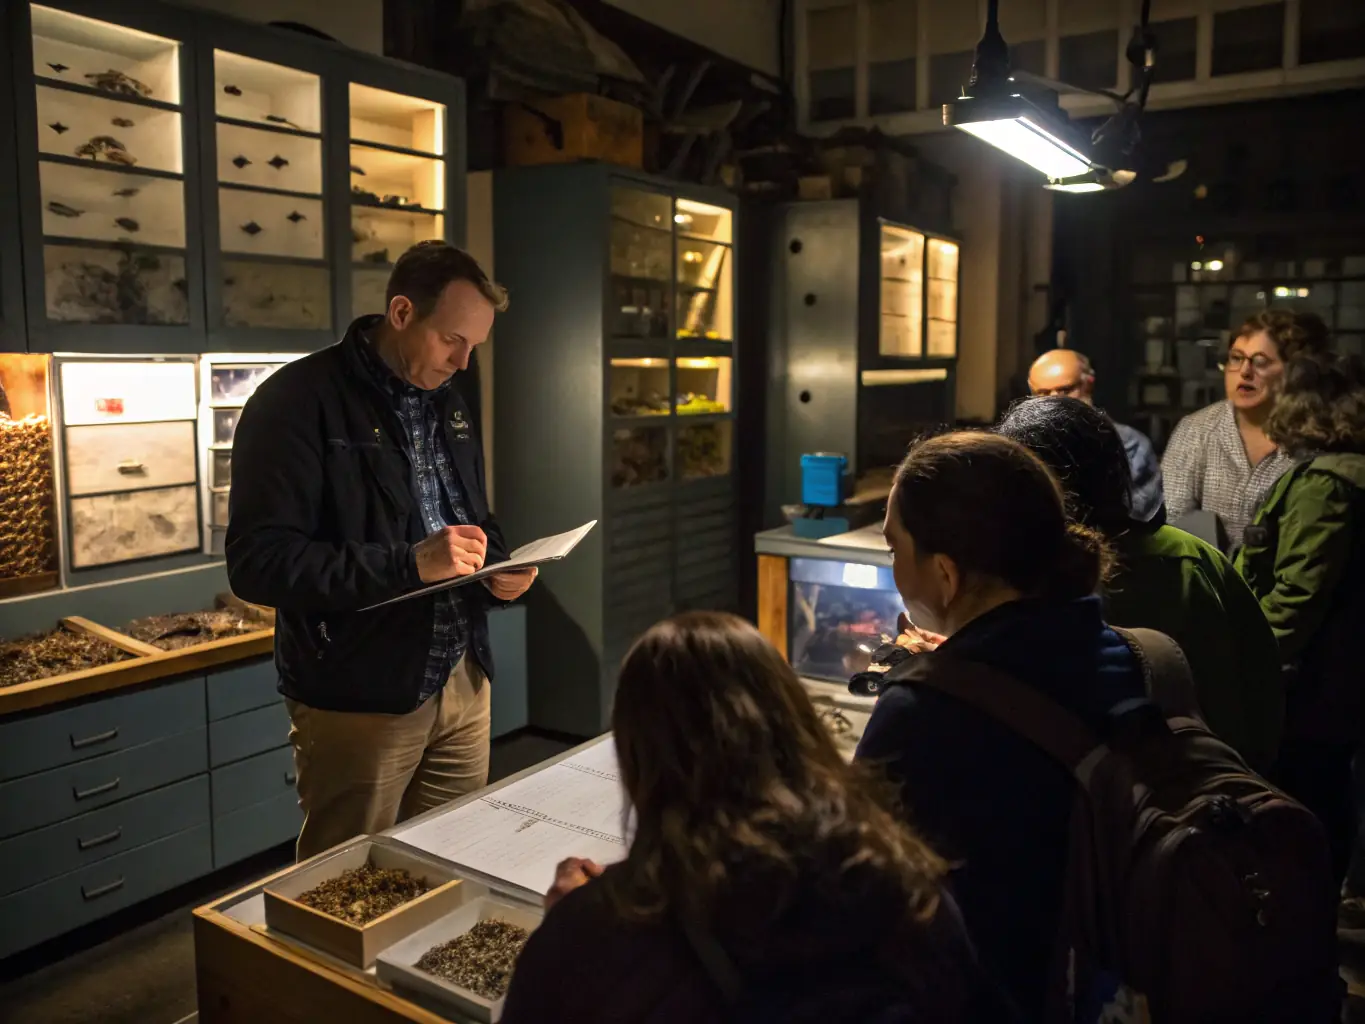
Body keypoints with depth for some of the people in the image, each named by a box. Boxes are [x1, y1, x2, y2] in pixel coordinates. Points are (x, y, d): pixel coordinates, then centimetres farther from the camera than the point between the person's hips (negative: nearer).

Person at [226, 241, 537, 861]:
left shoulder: (446, 403, 11)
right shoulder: (298, 403, -13)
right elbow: (258, 562, -19)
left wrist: (499, 569, -1)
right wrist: (410, 564, -27)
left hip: (463, 686, 7)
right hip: (358, 702, -6)